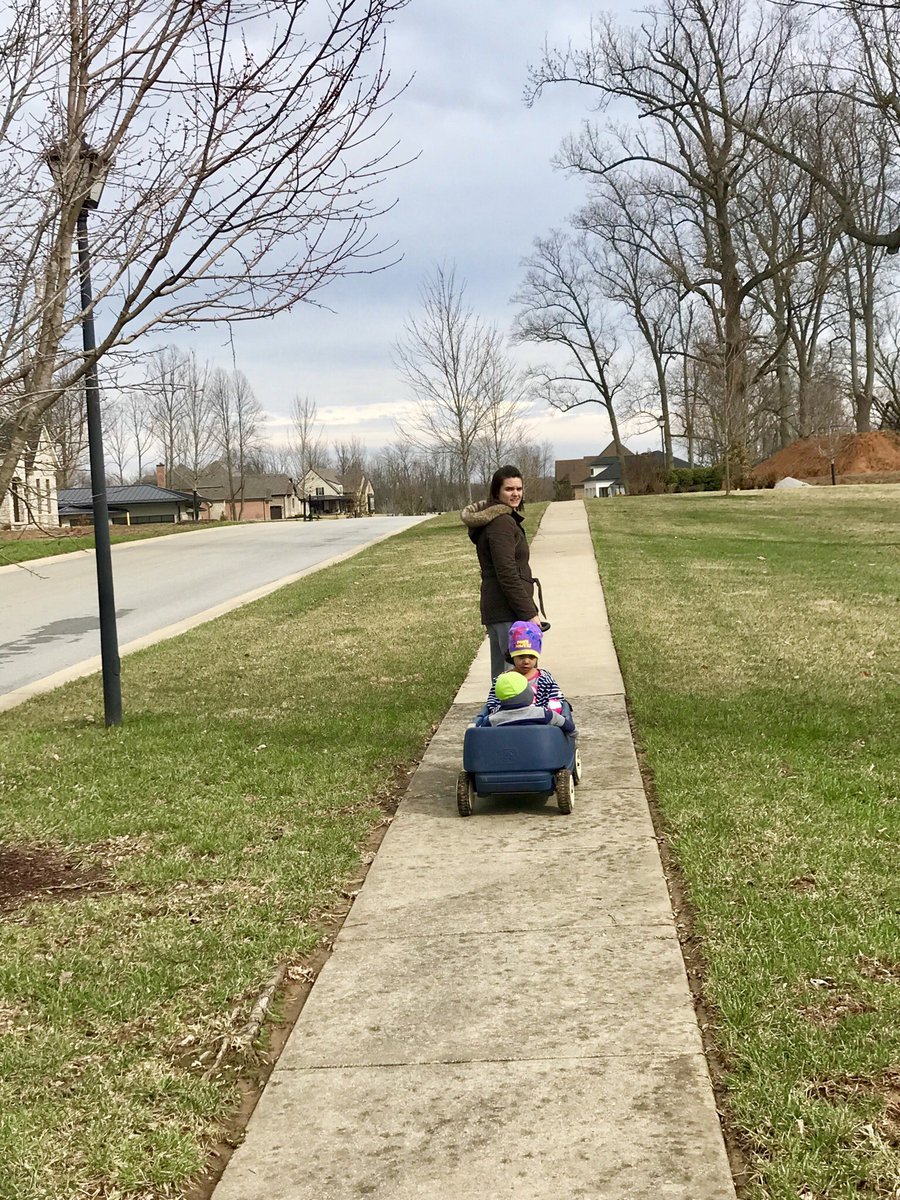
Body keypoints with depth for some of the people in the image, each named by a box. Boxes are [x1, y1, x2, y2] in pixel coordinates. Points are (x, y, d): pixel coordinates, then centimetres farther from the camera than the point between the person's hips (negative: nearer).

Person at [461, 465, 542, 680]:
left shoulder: (497, 519, 19)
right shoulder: (502, 522, -13)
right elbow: (507, 574, -19)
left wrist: (529, 609, 24)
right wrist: (529, 612, -18)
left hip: (497, 611, 11)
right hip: (507, 613, -11)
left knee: (502, 675, 15)